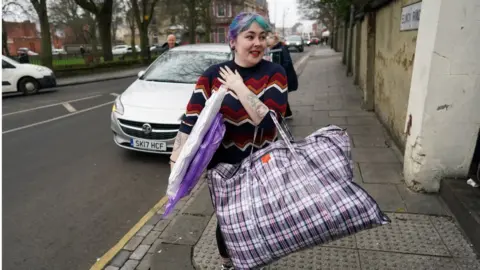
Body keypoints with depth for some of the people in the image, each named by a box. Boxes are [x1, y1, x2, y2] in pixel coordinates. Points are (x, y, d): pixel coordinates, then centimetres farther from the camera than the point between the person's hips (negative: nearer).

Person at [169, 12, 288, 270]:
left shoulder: (275, 73, -9)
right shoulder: (213, 75, -8)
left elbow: (268, 121, -22)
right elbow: (190, 120, -15)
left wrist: (239, 87, -21)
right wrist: (176, 164, -24)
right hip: (223, 167, 0)